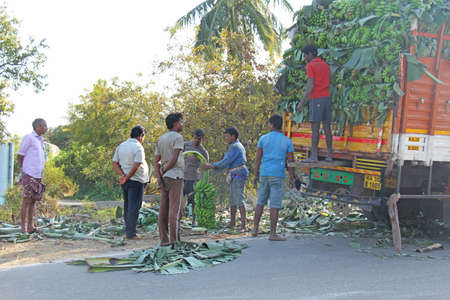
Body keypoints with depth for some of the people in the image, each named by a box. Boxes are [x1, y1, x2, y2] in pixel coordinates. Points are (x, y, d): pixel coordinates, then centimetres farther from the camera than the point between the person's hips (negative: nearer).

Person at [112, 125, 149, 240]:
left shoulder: (121, 146, 10)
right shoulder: (138, 147, -12)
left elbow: (115, 163, 5)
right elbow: (136, 165, -19)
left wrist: (122, 175, -6)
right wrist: (126, 178, -12)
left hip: (125, 182, 7)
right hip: (136, 181, -7)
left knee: (127, 207, 14)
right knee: (134, 207, -3)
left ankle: (128, 231, 18)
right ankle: (131, 233, -3)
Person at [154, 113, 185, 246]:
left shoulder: (161, 139, 17)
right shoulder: (178, 137, -6)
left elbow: (156, 162, 9)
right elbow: (175, 159, -15)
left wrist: (159, 177, 1)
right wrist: (163, 171, -3)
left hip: (164, 178, 8)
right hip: (175, 176, -8)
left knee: (164, 209, 6)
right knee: (176, 209, -7)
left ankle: (164, 239, 7)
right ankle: (174, 240, -9)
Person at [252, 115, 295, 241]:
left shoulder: (263, 138, 2)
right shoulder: (287, 141, -1)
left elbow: (258, 158, 1)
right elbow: (290, 161, -2)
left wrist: (256, 175, 8)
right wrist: (291, 178, 6)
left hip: (264, 175, 3)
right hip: (278, 176, -3)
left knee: (260, 202, 14)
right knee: (275, 205, -2)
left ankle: (255, 229, 16)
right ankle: (273, 233, -2)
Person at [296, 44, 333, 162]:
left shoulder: (310, 65, -5)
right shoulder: (326, 65, 18)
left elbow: (310, 85, -13)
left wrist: (302, 102, -12)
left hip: (316, 99, -7)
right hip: (327, 99, 7)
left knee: (315, 127, -8)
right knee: (327, 127, 7)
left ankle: (313, 156, -11)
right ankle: (329, 155, 8)